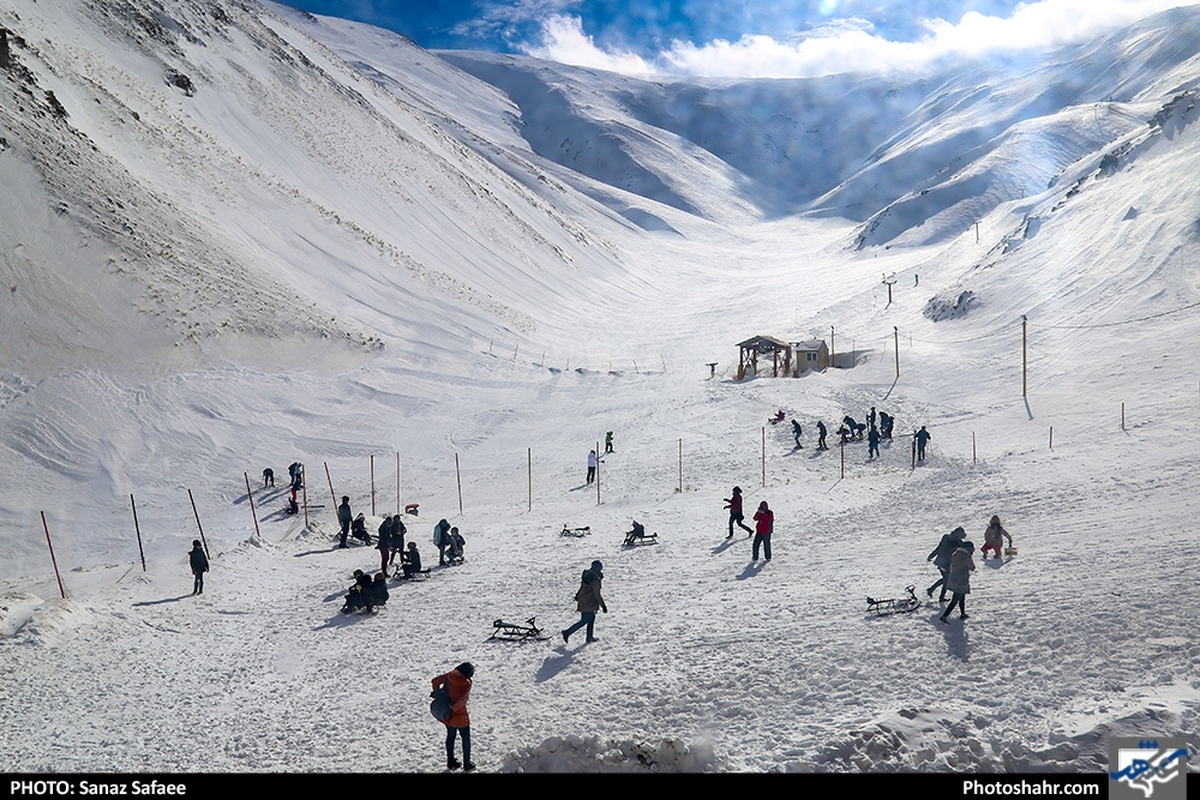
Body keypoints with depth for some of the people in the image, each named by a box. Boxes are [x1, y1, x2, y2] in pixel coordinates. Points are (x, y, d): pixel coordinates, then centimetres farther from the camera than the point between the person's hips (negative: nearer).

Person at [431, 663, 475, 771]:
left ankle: (451, 762, 39)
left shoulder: (449, 676, -9)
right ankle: (467, 764, 27)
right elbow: (462, 699, -34)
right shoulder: (466, 683, -23)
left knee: (450, 736, 26)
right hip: (459, 716, -5)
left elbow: (435, 681, -2)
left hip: (446, 714, 5)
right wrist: (454, 708, -19)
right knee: (466, 738, 17)